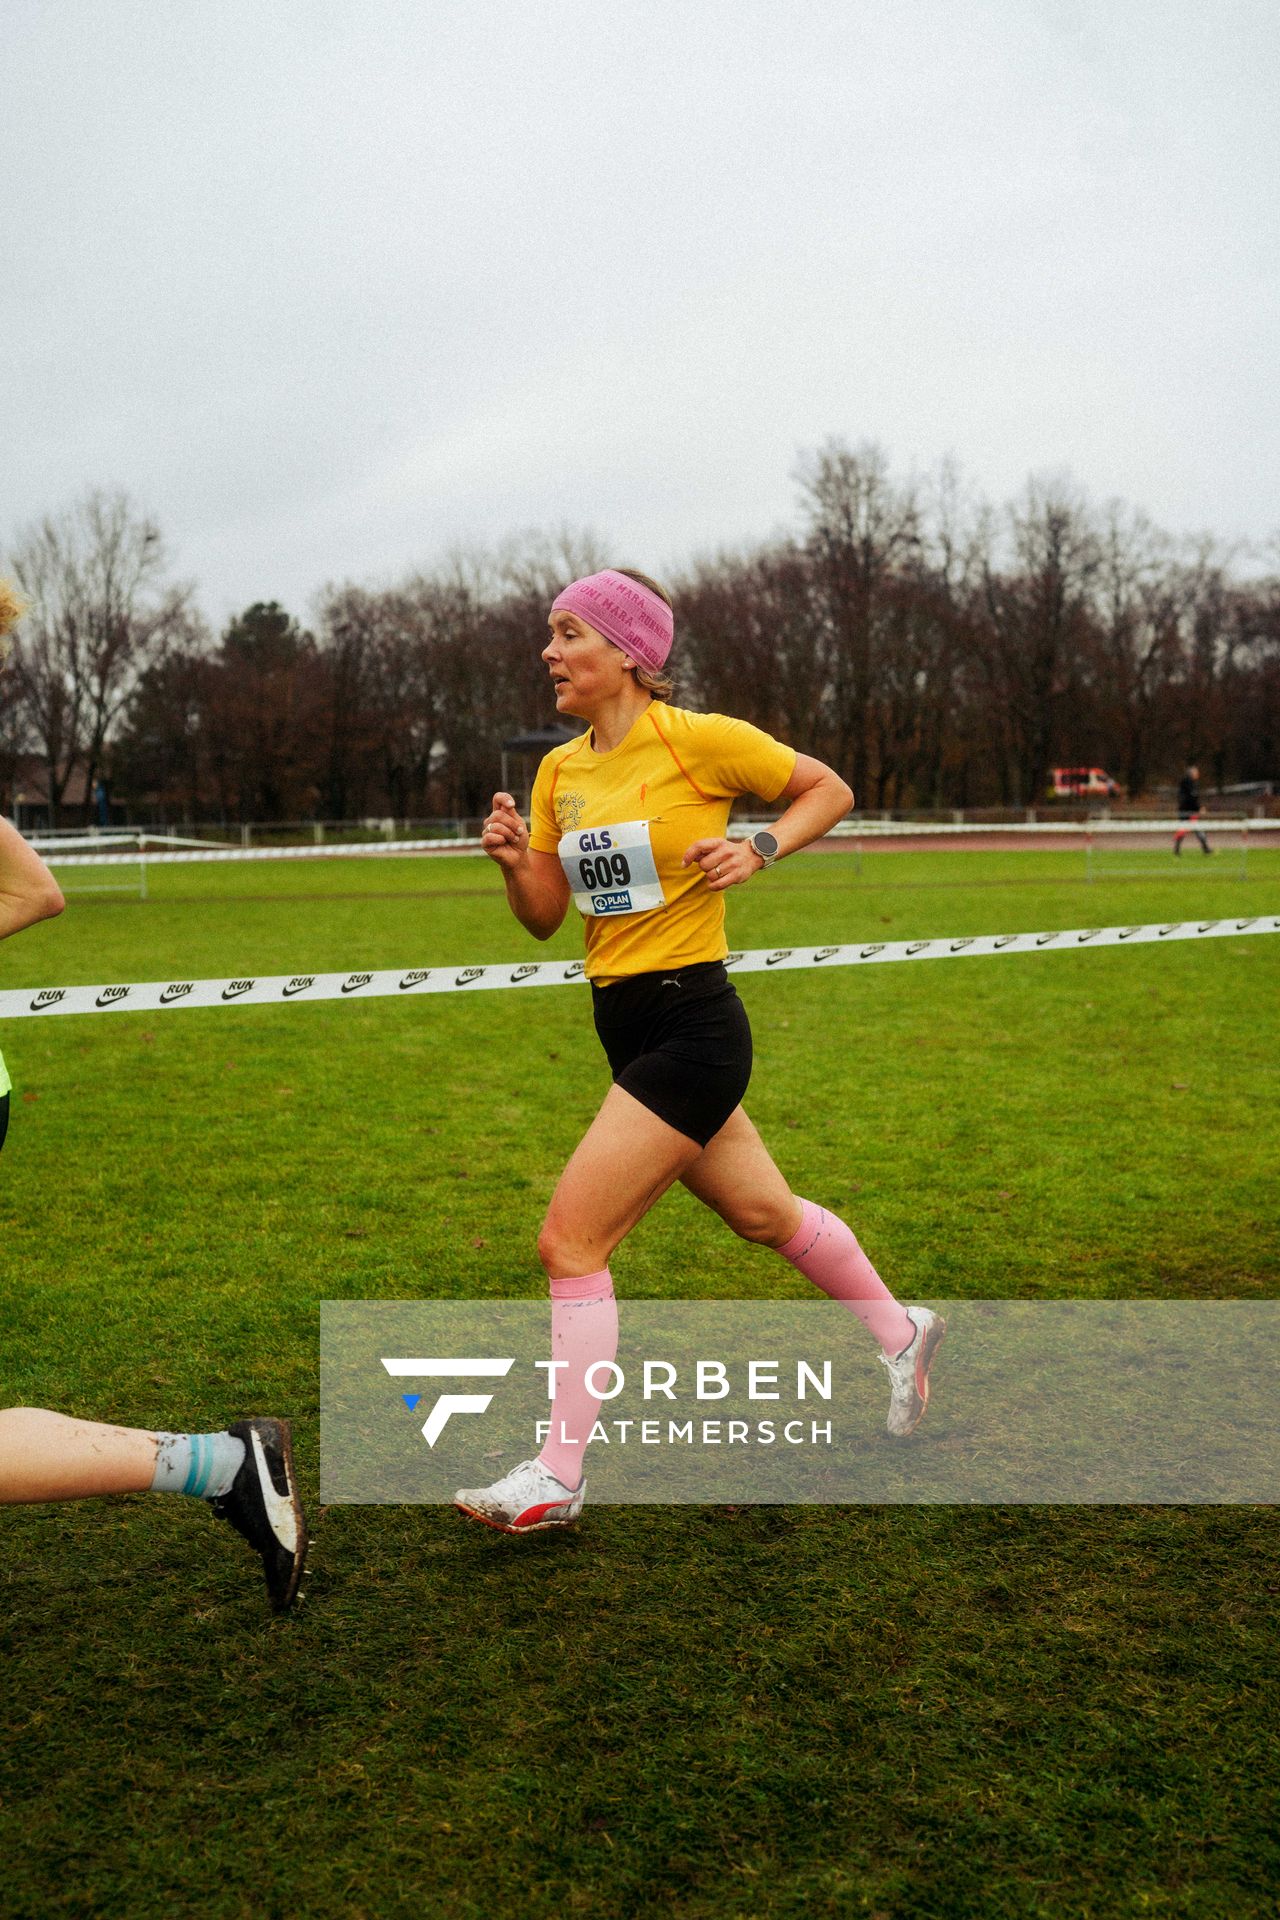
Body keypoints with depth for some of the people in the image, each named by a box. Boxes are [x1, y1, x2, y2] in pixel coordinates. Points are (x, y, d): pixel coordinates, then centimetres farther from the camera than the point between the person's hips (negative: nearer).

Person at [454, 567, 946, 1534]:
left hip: (692, 1027, -8)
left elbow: (831, 789, 1)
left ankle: (557, 1476, 3)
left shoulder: (699, 739, -12)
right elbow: (544, 917, 10)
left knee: (570, 1240, -10)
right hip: (626, 1027, 8)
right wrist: (512, 861, -9)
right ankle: (901, 1332, 45)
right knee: (763, 1211, 22)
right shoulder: (559, 769, 7)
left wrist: (757, 852, -14)